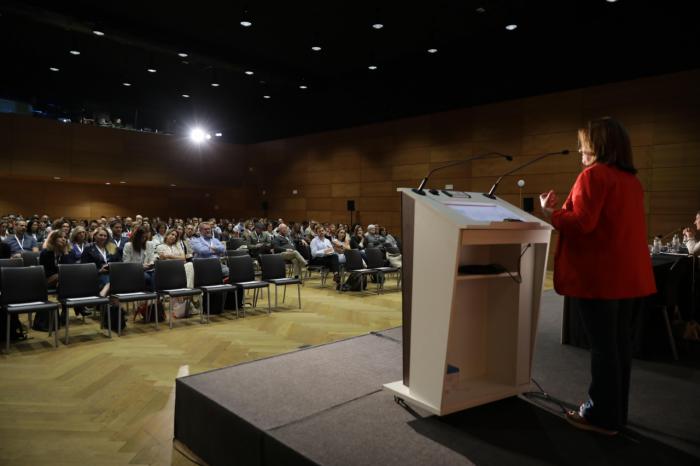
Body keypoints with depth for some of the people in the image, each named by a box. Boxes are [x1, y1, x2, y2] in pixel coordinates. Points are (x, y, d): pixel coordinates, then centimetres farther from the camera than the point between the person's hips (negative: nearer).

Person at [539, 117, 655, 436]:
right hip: (629, 274, 8)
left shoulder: (593, 175, -11)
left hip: (599, 274, -8)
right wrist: (562, 210, 22)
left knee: (602, 346, 0)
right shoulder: (631, 179, 15)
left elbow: (581, 223, -17)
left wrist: (549, 212, -2)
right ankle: (615, 413, 26)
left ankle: (603, 416, 11)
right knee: (620, 343, 14)